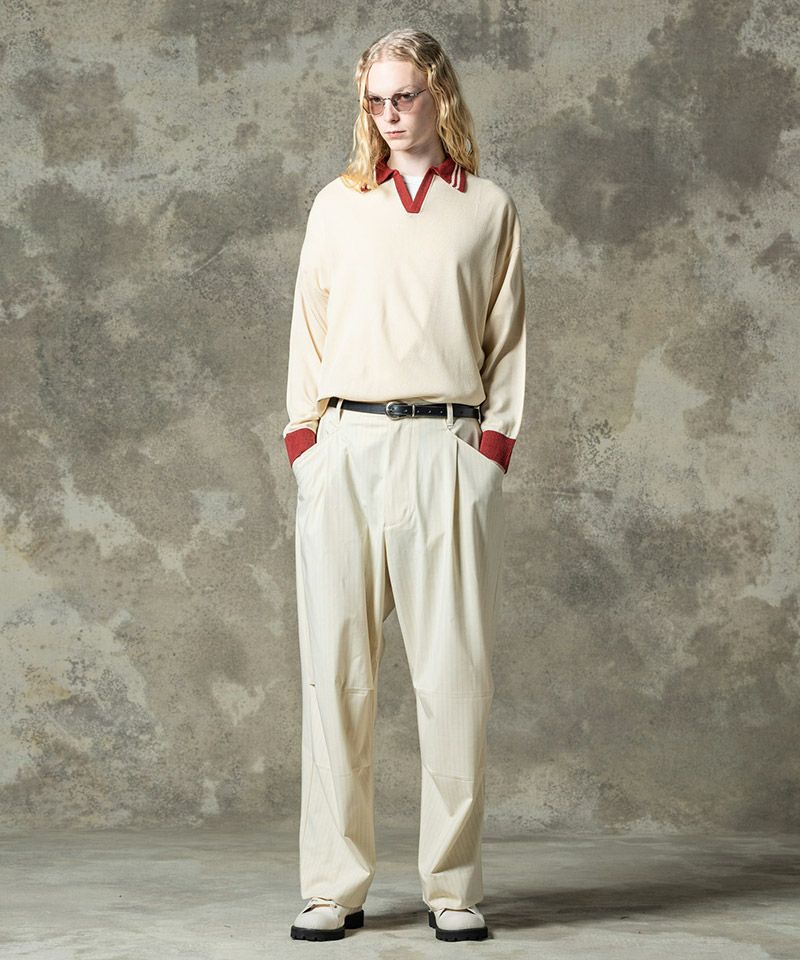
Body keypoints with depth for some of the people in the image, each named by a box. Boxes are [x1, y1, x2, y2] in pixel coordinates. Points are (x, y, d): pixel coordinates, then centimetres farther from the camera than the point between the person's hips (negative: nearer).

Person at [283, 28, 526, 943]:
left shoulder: (489, 209, 12)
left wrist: (493, 448, -1)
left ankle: (452, 885, 4)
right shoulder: (337, 205, 16)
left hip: (445, 451, -1)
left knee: (454, 671, -4)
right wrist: (303, 443, 4)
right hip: (344, 450, 1)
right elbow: (308, 330, 15)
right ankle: (334, 886, 4)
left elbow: (508, 343, 11)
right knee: (334, 670, -1)